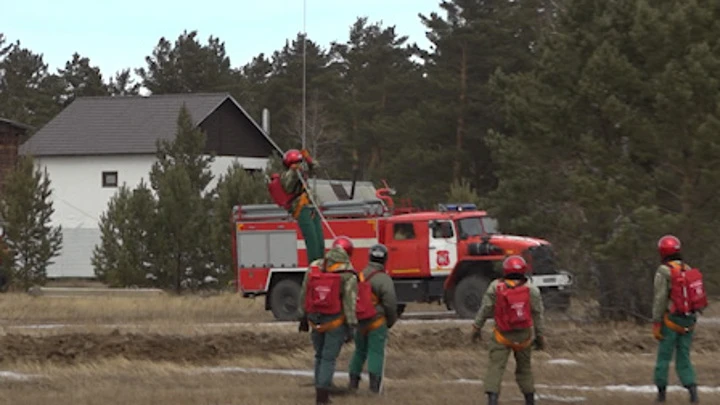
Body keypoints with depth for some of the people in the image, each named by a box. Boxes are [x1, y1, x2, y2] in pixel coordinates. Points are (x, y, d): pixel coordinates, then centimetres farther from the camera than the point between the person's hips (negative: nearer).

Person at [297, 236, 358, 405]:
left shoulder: (314, 268, -1)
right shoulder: (347, 275, -13)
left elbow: (304, 295, 4)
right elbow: (350, 303, -16)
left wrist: (303, 318, 14)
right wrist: (351, 328, -13)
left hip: (315, 321, 4)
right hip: (336, 322, -4)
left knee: (320, 356, 20)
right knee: (329, 359, 3)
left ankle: (320, 391, 21)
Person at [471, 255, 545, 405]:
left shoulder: (496, 287, -7)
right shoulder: (532, 290, -4)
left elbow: (485, 309, -5)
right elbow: (538, 315, 0)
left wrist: (477, 327, 7)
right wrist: (540, 336, 10)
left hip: (502, 335, -2)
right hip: (523, 336, 2)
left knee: (496, 367, -5)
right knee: (524, 368, 18)